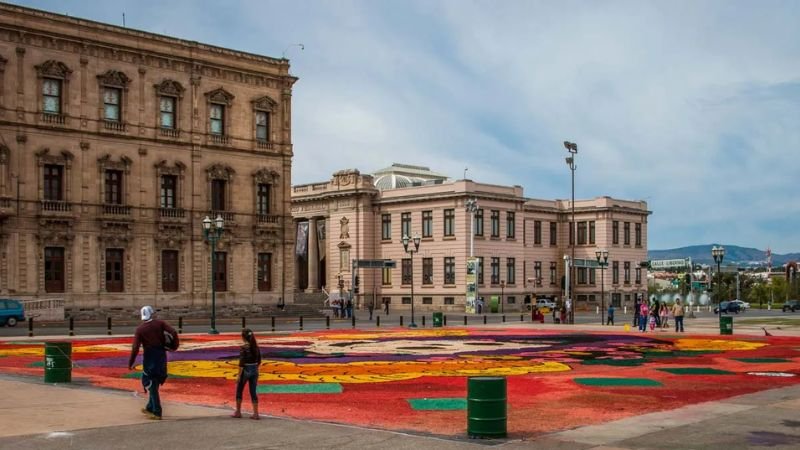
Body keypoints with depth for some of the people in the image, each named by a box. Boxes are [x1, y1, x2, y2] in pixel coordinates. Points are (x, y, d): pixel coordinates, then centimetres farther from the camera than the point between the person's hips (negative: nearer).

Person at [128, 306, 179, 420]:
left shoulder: (140, 329, -6)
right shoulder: (160, 323, -2)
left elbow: (135, 348, -10)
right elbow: (173, 333, -12)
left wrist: (130, 363, -3)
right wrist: (175, 345, 4)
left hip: (149, 356, -3)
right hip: (161, 355, 3)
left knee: (151, 384, 2)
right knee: (155, 383, 17)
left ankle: (157, 412, -3)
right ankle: (150, 408, 28)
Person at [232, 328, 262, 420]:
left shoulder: (243, 348, -15)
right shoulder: (256, 347, 3)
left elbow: (241, 363, -17)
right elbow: (259, 361, 10)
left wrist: (239, 375, -12)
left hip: (245, 371, -5)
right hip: (254, 371, 5)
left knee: (239, 391, 13)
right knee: (253, 392, 9)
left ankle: (238, 412, 22)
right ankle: (255, 413, 6)